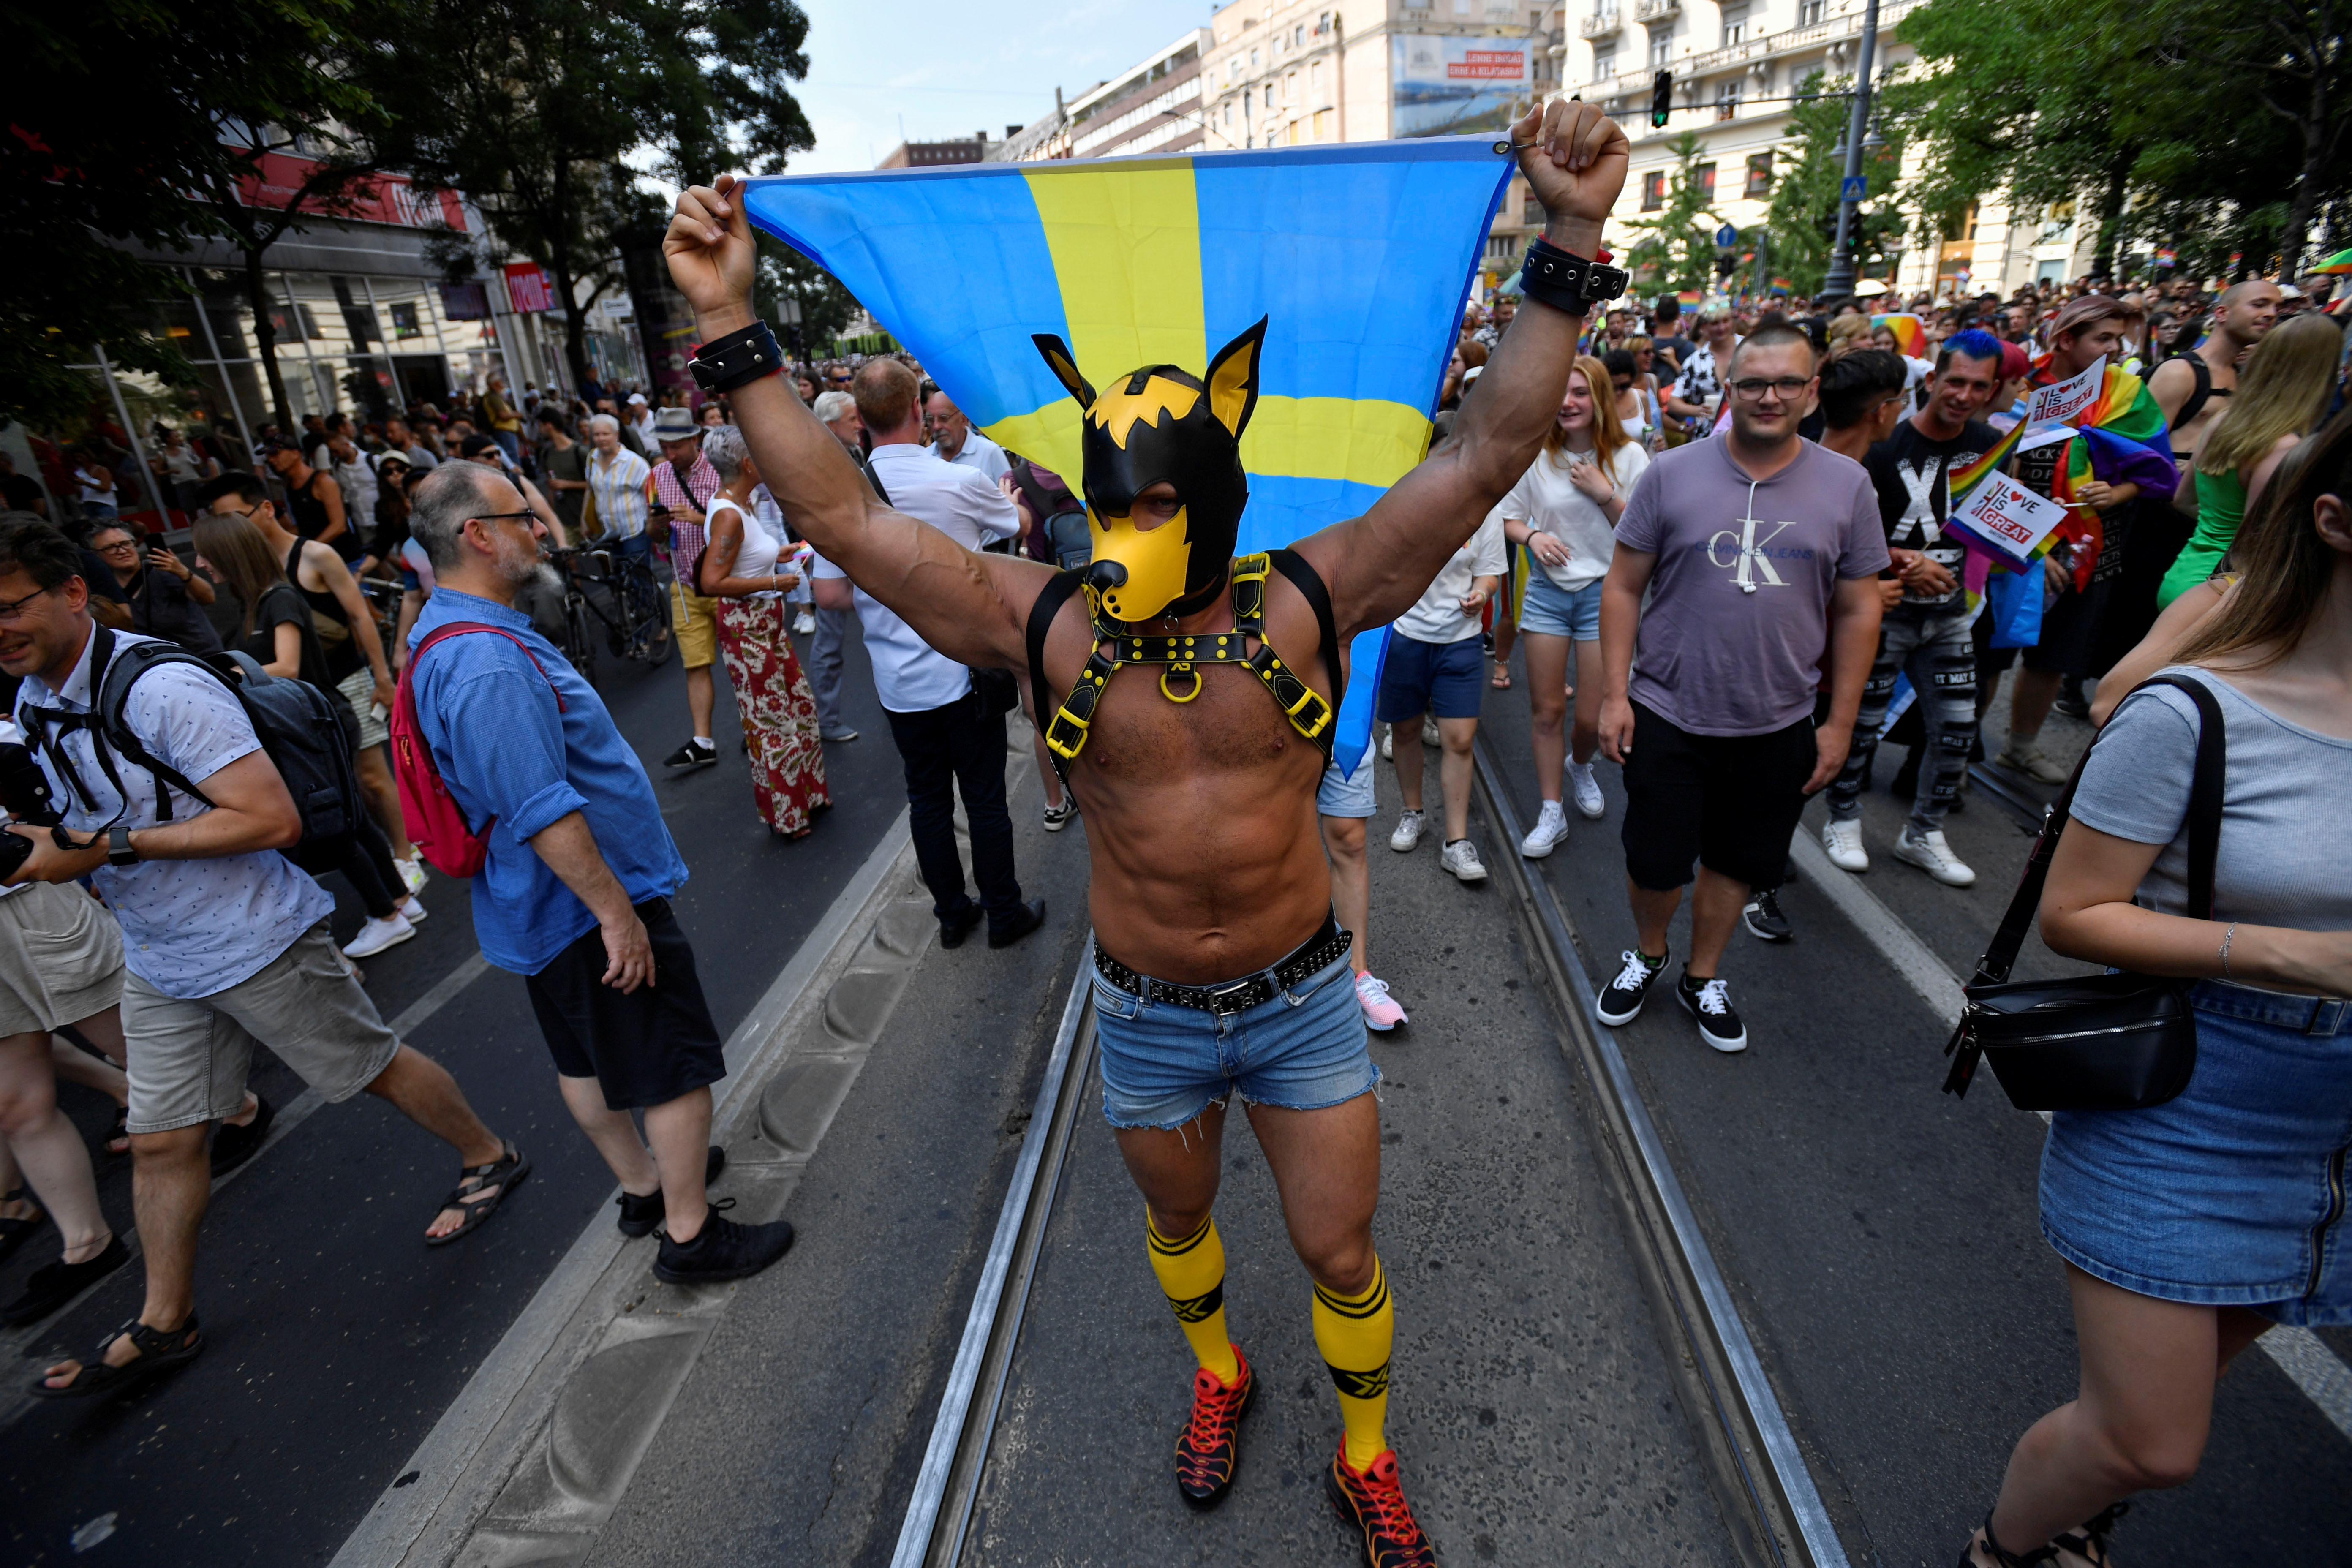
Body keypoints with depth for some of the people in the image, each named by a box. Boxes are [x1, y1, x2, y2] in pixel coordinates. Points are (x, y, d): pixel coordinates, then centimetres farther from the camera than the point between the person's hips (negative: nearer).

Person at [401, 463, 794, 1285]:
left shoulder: (448, 631, 7)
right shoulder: (489, 664, -29)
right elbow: (544, 816, -30)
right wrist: (617, 913, -24)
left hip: (545, 908, 11)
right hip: (589, 905, -11)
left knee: (587, 1057, 23)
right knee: (680, 1068, 3)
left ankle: (644, 1184, 41)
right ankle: (690, 1234, 17)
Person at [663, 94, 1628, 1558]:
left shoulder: (1306, 601, -15)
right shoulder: (1050, 624, -14)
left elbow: (1486, 451, -17)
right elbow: (847, 514, -15)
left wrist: (1568, 246, -23)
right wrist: (734, 329, -17)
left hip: (1303, 999, 0)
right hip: (1147, 1017, 1)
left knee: (1343, 1255, 15)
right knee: (1178, 1224, 26)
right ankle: (1220, 1374, 61)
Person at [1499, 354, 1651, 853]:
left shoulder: (1629, 457, -3)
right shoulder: (1535, 456, -2)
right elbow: (1508, 518, 7)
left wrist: (1606, 495, -15)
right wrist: (1532, 536, -13)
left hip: (1604, 591, -1)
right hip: (1547, 590, 1)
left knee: (1593, 718, 1)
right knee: (1546, 709, 4)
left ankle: (1580, 765, 38)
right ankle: (1551, 814, 17)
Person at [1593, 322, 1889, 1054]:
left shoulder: (1846, 485, 1)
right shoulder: (1672, 473, -5)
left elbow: (1857, 611, 4)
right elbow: (1623, 588, -3)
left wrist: (1840, 722, 3)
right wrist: (1614, 695, -8)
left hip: (1777, 728, 2)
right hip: (1668, 718, -1)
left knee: (1736, 862, 15)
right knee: (1655, 863, 7)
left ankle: (1702, 978, 37)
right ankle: (1646, 955, 37)